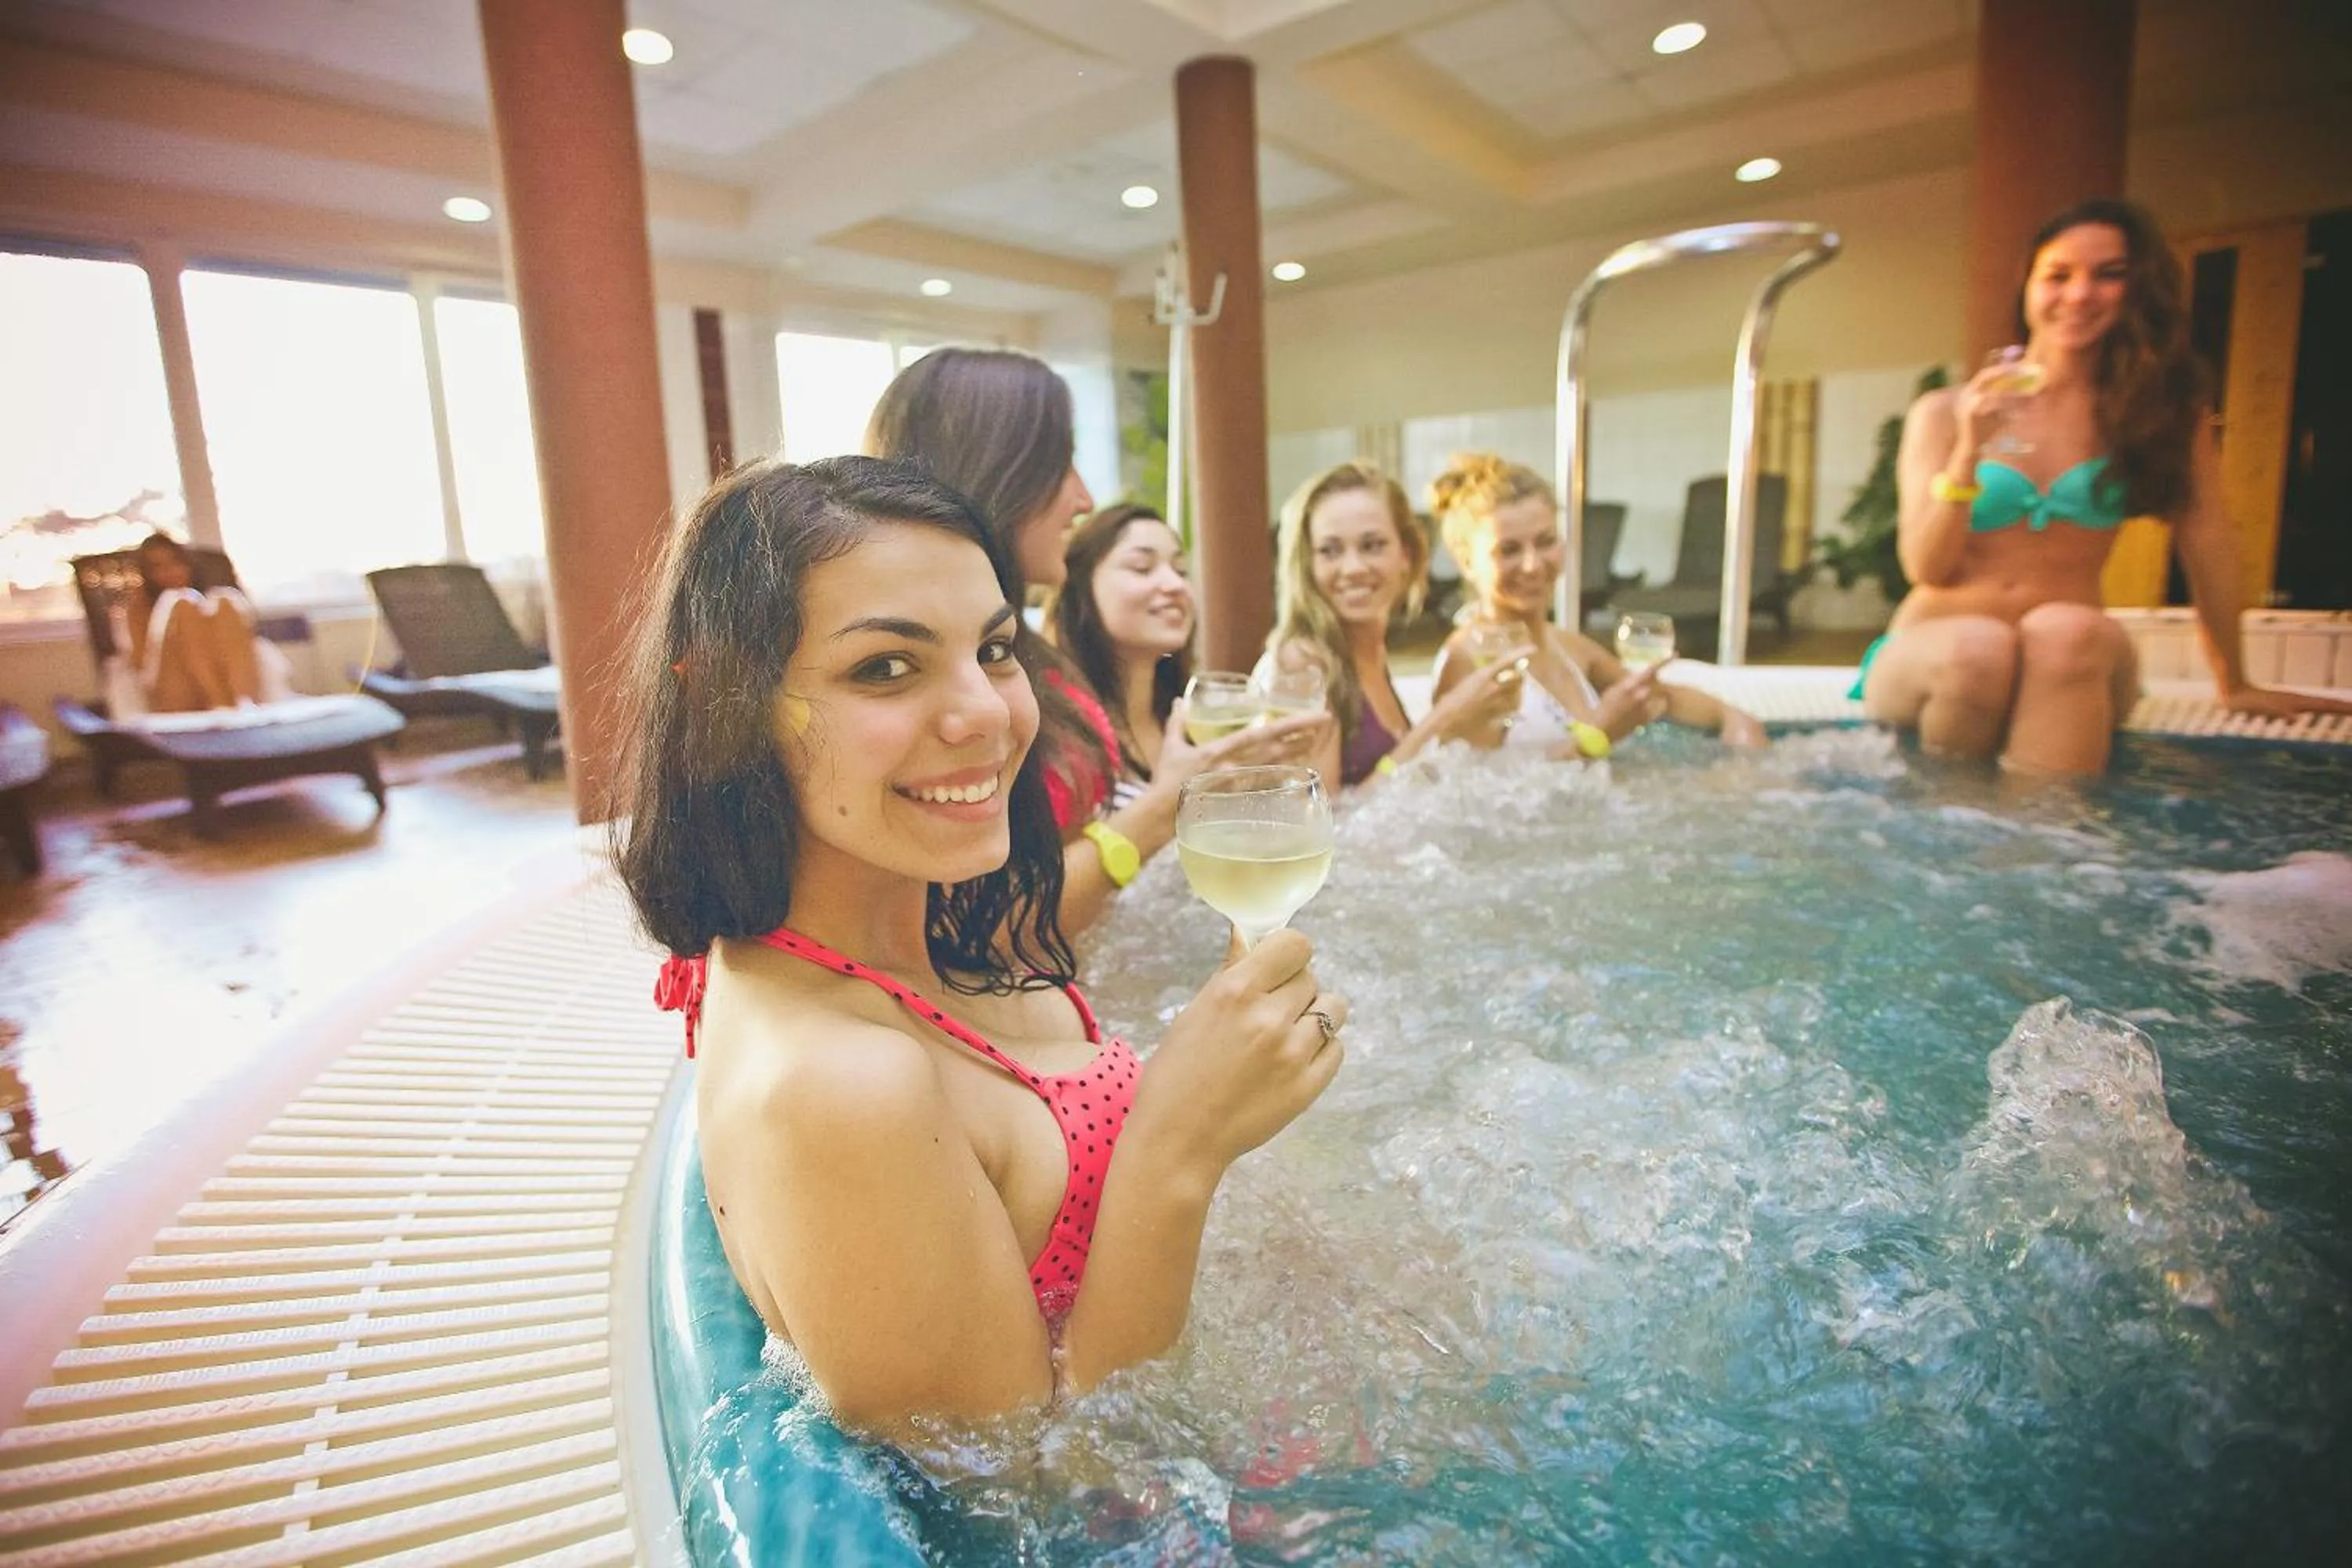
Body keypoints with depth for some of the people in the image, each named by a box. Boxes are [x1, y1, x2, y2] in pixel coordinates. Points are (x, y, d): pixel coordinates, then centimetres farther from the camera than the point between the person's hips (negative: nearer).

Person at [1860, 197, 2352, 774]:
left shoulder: (2168, 409, 8)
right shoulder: (1945, 413, 4)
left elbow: (2205, 540, 11)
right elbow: (1925, 568, -3)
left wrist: (2236, 685, 13)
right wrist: (1968, 453, -17)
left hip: (2070, 670, 1)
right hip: (1933, 655, -1)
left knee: (2067, 631, -33)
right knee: (1980, 646, -35)